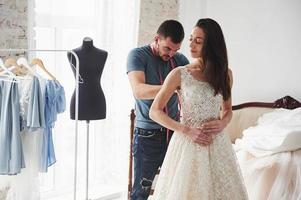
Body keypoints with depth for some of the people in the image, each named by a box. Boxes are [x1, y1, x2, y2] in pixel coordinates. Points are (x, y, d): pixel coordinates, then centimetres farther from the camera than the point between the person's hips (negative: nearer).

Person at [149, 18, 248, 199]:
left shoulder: (225, 74, 4)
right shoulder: (179, 74, -5)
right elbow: (155, 112, -4)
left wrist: (223, 123, -6)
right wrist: (186, 130, -14)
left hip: (217, 144, 3)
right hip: (188, 143, -3)